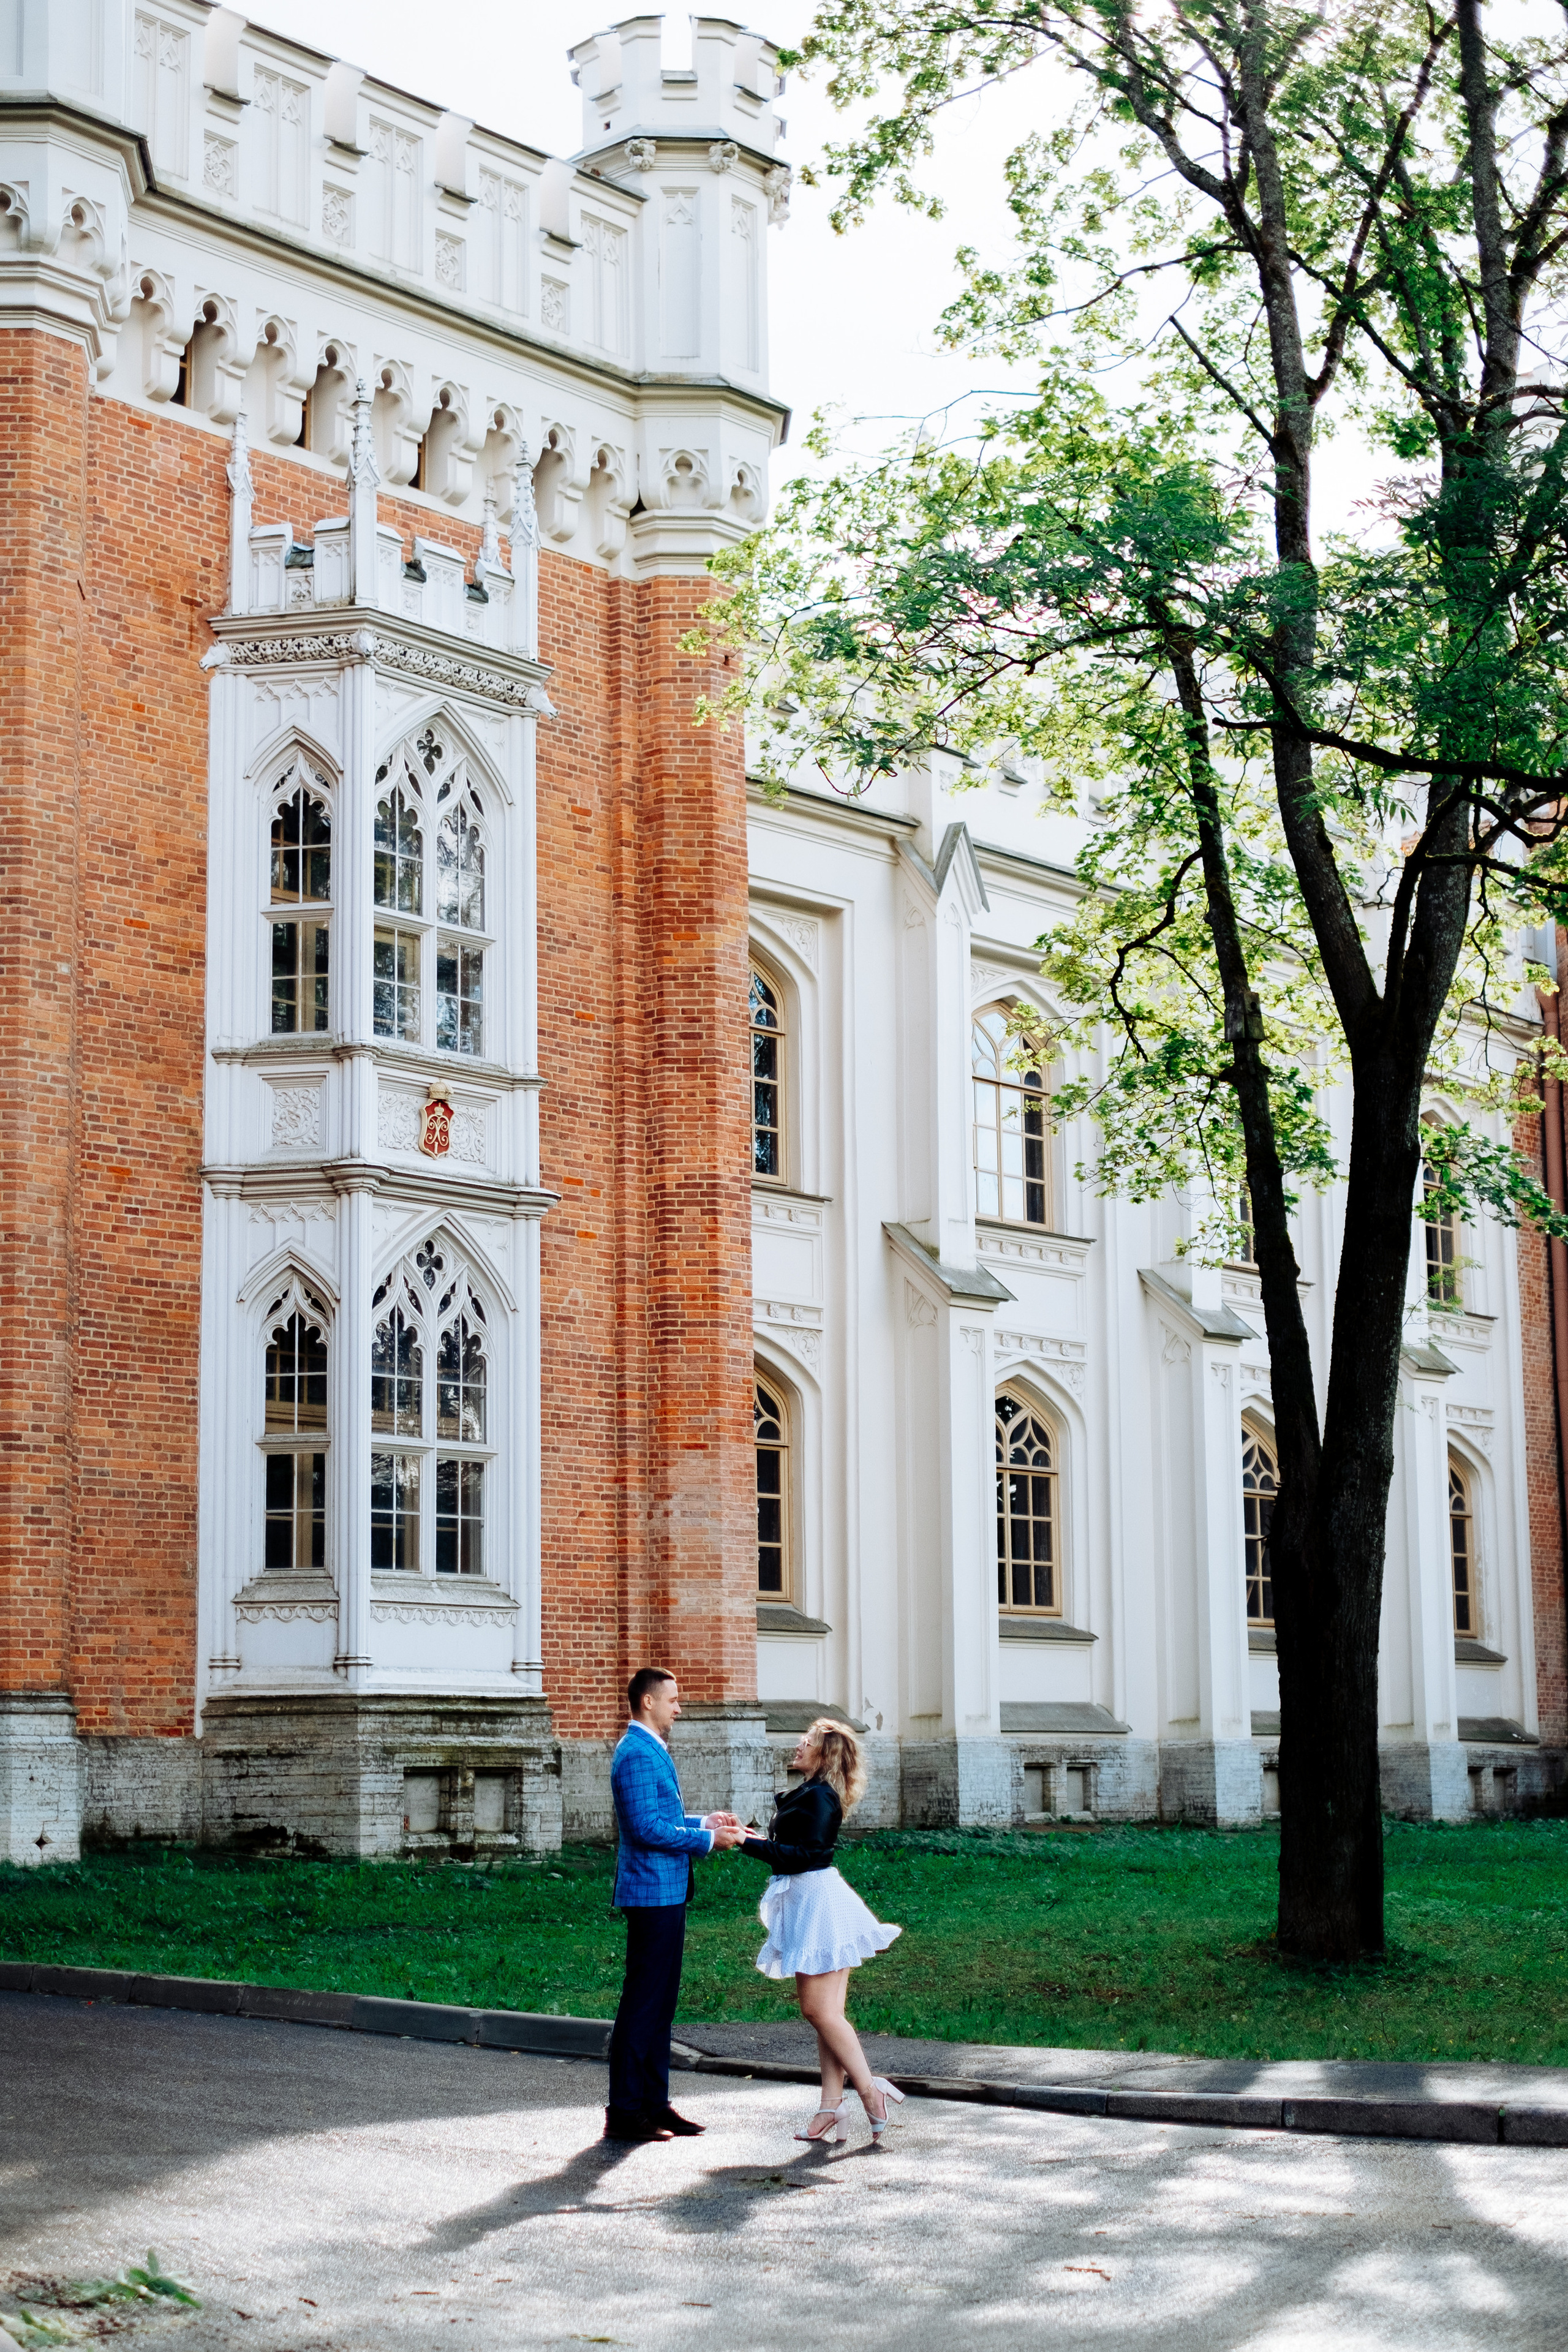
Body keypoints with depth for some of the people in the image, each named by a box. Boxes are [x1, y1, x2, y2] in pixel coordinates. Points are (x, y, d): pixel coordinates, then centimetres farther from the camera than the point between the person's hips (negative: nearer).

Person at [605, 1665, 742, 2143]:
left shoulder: (652, 1751, 17)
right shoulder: (638, 1754, -16)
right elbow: (648, 1827, -22)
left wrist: (704, 1821, 15)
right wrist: (708, 1839, -16)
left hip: (666, 1893, 11)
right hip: (652, 1892, -11)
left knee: (661, 2000, 14)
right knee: (642, 2001, -7)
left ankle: (654, 2101, 20)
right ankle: (624, 2112, -3)